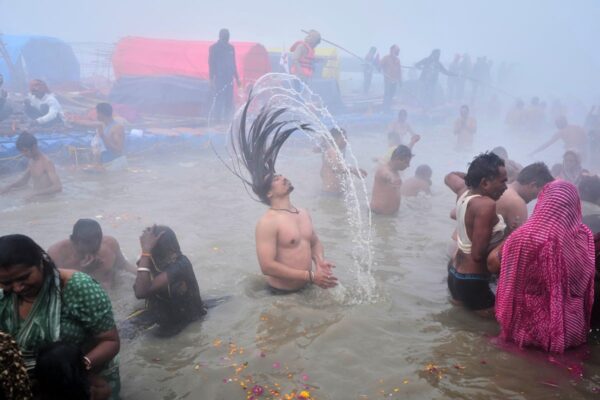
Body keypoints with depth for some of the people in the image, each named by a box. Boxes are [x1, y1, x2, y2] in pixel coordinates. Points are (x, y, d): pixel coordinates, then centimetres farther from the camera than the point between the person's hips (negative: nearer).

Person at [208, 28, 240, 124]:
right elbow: (211, 64, -4)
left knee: (229, 100, 2)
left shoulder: (231, 48, 14)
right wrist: (211, 79, -11)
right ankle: (218, 119, -4)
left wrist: (237, 77, 15)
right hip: (218, 78, -5)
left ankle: (227, 119, 7)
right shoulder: (214, 48, -1)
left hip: (229, 78, 5)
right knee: (218, 100, -7)